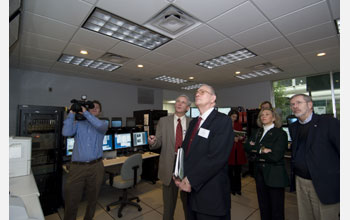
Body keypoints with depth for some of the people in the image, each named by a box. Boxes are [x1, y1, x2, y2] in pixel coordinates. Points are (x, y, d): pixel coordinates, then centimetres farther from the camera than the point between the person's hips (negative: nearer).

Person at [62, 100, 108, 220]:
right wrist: (72, 113, -6)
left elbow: (100, 125, -17)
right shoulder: (78, 123, 10)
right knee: (71, 199, 2)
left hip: (96, 166, 0)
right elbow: (66, 132, -8)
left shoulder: (102, 124, 8)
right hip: (77, 166, 0)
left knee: (92, 199, 14)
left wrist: (85, 112, -13)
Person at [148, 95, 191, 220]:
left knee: (188, 199, 17)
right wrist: (153, 142, -24)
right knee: (169, 200, 17)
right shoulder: (163, 121, 1)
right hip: (169, 166, 0)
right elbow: (159, 143, -3)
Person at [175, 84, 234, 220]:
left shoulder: (223, 120, -13)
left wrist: (191, 180, -18)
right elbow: (185, 149, 12)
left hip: (211, 193, -6)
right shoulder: (193, 122, 11)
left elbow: (216, 157, -22)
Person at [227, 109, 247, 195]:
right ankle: (232, 188, 19)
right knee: (230, 170, 4)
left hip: (238, 150, 4)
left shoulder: (239, 125, 12)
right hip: (229, 150, -3)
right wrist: (232, 138, -17)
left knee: (238, 170, 8)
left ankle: (237, 188, 22)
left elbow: (242, 136, 15)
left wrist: (240, 138, -7)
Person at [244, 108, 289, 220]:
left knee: (276, 210, 10)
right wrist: (261, 150, -18)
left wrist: (256, 149, -9)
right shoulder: (258, 133, 8)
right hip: (260, 173, 5)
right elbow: (247, 146, -4)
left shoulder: (281, 134, -9)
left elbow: (275, 156, -18)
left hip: (275, 176, -5)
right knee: (263, 207, 19)